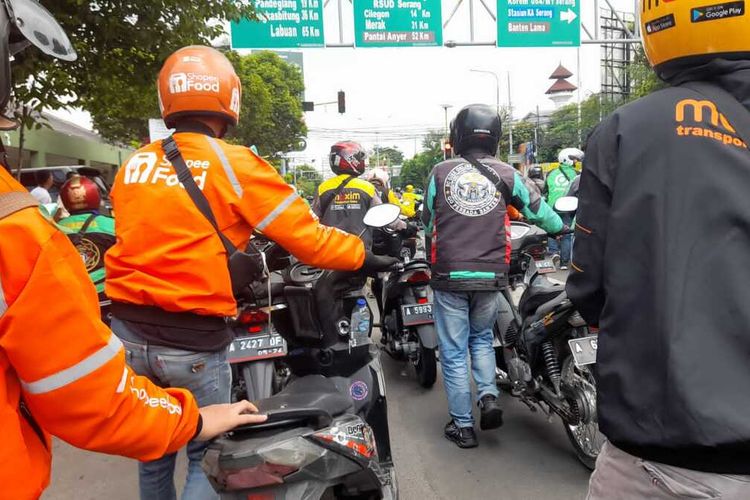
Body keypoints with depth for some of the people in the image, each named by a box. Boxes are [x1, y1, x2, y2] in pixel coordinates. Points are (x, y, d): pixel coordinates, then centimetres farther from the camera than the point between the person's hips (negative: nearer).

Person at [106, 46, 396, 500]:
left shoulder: (134, 164, 5)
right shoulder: (234, 164, -10)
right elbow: (307, 237, -11)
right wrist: (364, 255, 5)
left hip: (130, 332, 5)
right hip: (193, 340, -5)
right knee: (207, 456, 13)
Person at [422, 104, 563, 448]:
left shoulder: (440, 172, -1)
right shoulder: (505, 174, 0)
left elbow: (427, 221, 11)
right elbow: (535, 209, 13)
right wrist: (560, 227, 33)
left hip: (450, 276, -1)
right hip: (491, 277, 2)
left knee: (454, 351, 9)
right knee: (482, 338, 26)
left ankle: (463, 426, 16)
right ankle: (489, 396, 10)